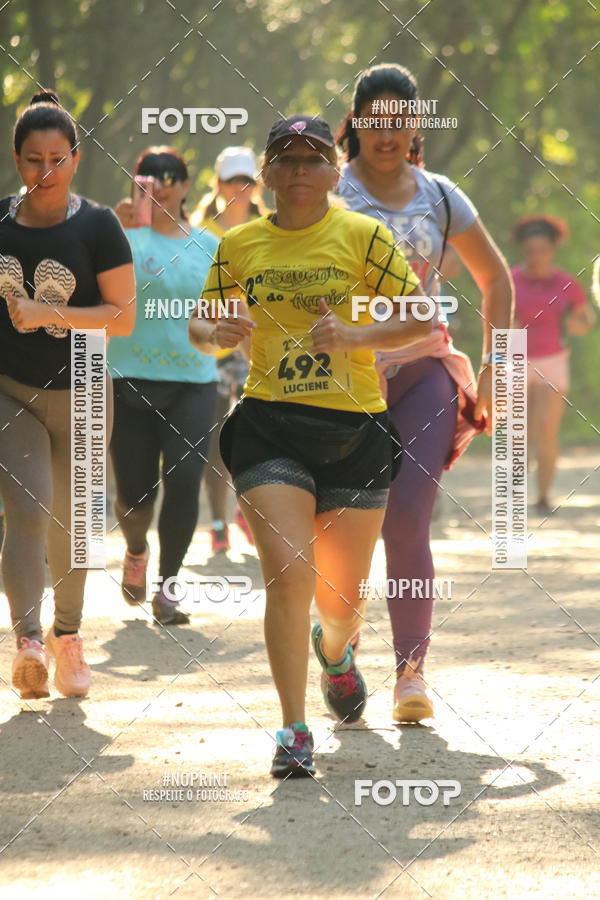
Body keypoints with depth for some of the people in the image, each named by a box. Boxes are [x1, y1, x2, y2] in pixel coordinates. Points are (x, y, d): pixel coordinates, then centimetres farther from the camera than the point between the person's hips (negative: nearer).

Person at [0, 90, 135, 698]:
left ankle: (67, 634, 33)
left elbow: (123, 317, -10)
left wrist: (49, 314, -20)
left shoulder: (97, 227, -7)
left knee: (68, 521, 13)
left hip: (80, 395, 0)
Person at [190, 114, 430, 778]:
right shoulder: (240, 245, 6)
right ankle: (294, 730, -8)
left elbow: (422, 320, -2)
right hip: (269, 424, 0)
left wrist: (355, 335, -18)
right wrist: (217, 332, -9)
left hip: (355, 429, 0)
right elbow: (199, 327, 15)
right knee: (289, 573, -18)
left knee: (343, 598, 10)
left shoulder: (363, 237, -1)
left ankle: (334, 650, 48)